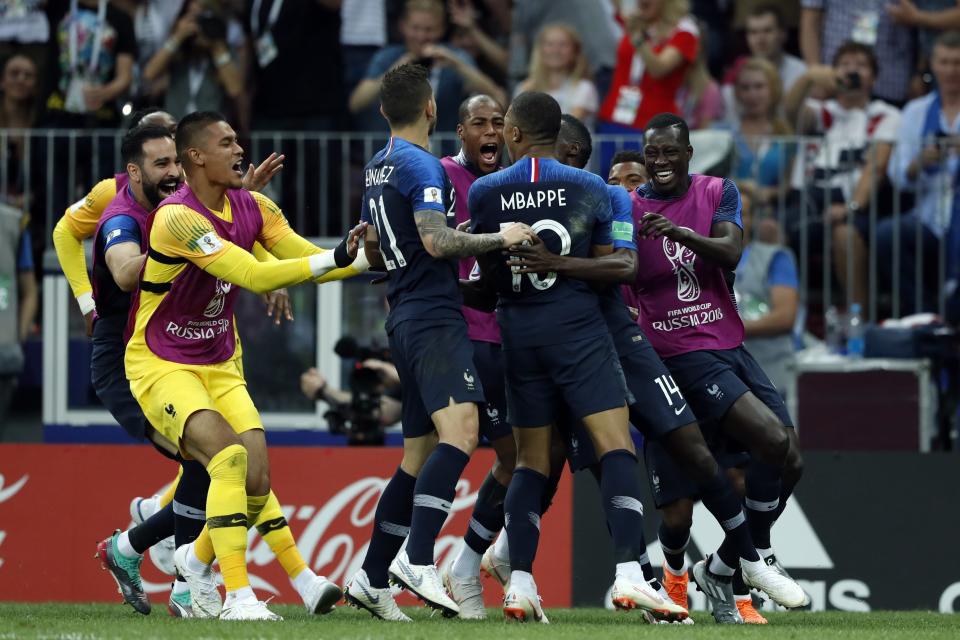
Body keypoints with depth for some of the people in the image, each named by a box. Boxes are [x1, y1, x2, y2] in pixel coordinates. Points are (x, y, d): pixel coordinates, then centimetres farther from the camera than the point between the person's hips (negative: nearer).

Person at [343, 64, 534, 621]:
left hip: (405, 319, 10)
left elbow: (374, 252, 29)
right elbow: (436, 241, -20)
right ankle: (417, 560, -35)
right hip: (435, 318, -10)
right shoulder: (421, 164, -10)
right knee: (459, 432, -23)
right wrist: (500, 238, -10)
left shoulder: (378, 167, 19)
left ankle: (372, 578, 13)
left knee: (419, 456, 12)